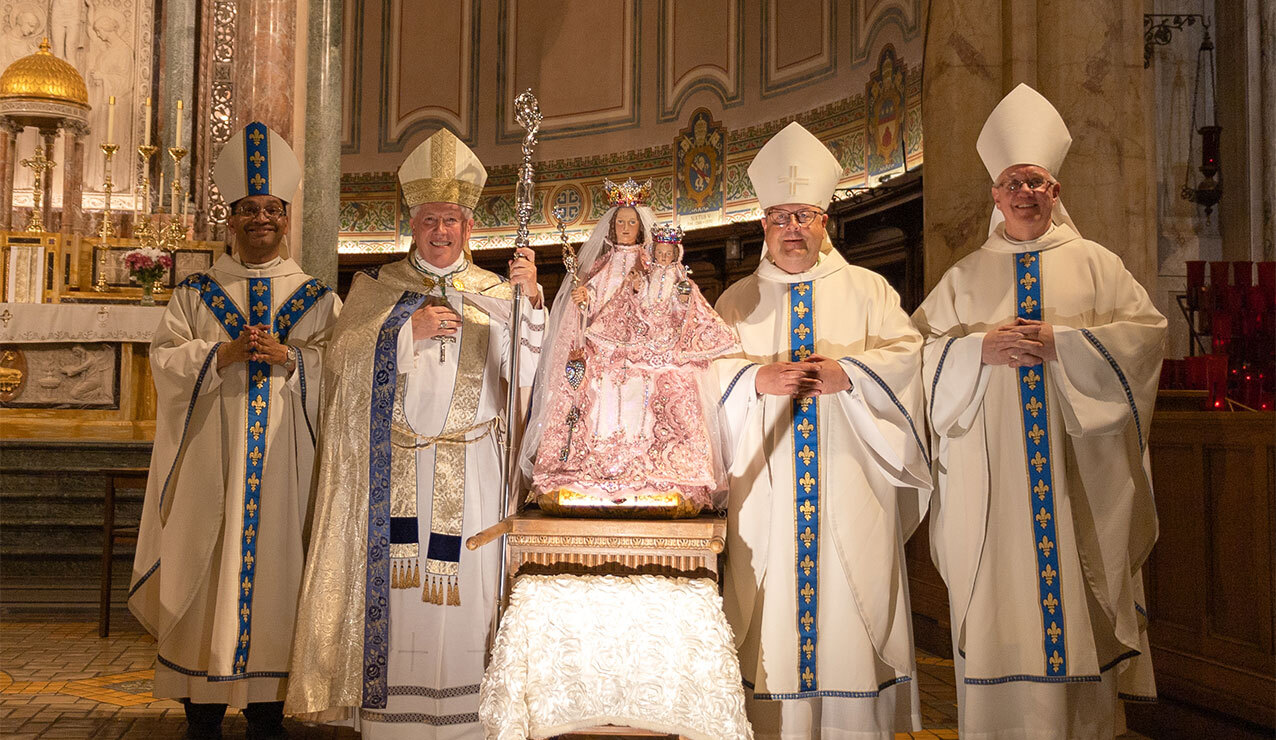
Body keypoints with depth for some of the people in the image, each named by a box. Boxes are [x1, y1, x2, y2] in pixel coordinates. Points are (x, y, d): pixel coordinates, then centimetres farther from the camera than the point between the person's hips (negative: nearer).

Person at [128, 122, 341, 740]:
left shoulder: (316, 298, 10)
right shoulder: (196, 292, 12)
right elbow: (164, 358, 2)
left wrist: (287, 359, -16)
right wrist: (223, 354, -14)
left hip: (283, 461, 0)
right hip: (211, 460, 1)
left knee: (271, 569, -1)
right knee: (207, 573, 0)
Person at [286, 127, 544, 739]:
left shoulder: (496, 295, 9)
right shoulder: (377, 288, 12)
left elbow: (525, 374, -6)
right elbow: (344, 357, -1)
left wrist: (530, 300, -20)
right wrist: (410, 330, -11)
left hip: (469, 471, 0)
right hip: (391, 469, 1)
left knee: (460, 592, -1)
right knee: (391, 588, 0)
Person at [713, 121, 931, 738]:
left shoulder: (865, 289, 12)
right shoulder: (738, 300, 13)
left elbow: (904, 351, 0)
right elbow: (707, 369, 1)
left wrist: (846, 374, -17)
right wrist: (759, 378, -17)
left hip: (849, 484, 0)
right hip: (767, 492, 0)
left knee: (852, 606, 0)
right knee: (773, 609, -1)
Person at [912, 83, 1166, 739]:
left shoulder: (1094, 263, 8)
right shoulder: (965, 276, 11)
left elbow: (1146, 330, -1)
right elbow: (920, 346, 5)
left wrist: (1061, 340, -13)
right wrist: (980, 347, -12)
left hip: (1077, 468, 0)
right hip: (991, 470, 1)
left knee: (1077, 602, 1)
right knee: (998, 603, 1)